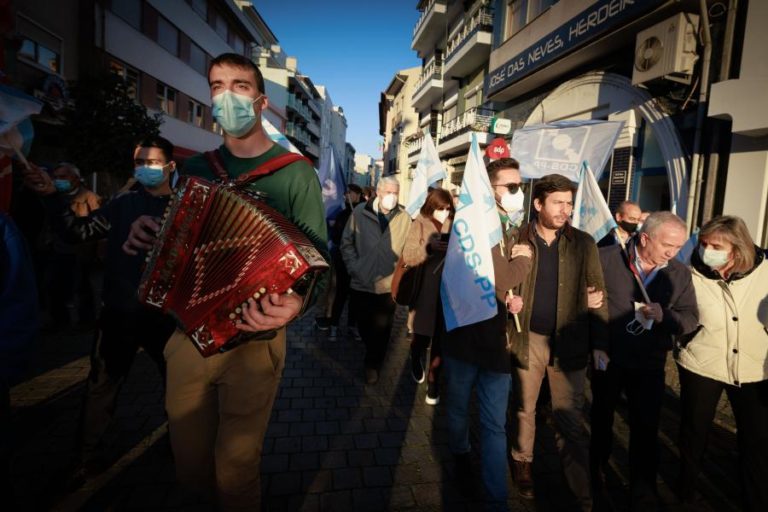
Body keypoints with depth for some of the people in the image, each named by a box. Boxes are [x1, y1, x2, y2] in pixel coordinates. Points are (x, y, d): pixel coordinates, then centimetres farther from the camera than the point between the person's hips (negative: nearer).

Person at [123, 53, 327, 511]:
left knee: (235, 470, 8)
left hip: (252, 341, -4)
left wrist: (296, 302, -29)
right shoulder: (196, 169, 8)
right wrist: (148, 237, -3)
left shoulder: (296, 173, -6)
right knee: (191, 468, 18)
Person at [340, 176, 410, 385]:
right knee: (364, 326, 19)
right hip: (361, 282, 1)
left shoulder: (404, 218, -3)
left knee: (381, 328, 9)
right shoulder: (360, 212, -3)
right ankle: (372, 353, 46)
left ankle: (373, 364, 31)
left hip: (388, 286, -1)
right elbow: (347, 243, 1)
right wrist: (354, 268, -5)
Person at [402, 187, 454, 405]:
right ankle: (417, 361, 43)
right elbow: (408, 257, -11)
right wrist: (428, 248, -27)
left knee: (440, 339, 7)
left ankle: (433, 382, 24)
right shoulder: (420, 224, -1)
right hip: (424, 291, -1)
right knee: (421, 335, 9)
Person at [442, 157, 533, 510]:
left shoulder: (512, 229, 9)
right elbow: (499, 280, -23)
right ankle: (460, 453, 48)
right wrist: (523, 259, -6)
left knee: (495, 425, 9)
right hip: (464, 333, -5)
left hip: (496, 339, 5)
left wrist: (511, 293, -3)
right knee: (458, 407, 19)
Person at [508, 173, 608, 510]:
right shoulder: (517, 240, -4)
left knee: (569, 419, 8)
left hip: (570, 342, 0)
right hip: (528, 339, 0)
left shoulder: (584, 244, -1)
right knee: (525, 408, 18)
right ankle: (522, 462, 40)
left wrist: (601, 343, -3)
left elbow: (597, 294, 1)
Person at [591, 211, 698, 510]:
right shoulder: (606, 259, -13)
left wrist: (665, 316, -20)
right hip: (607, 358, -2)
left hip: (649, 364, 2)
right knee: (601, 420, 16)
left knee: (646, 429, 8)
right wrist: (592, 343, -13)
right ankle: (596, 474, 39)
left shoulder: (680, 274, -1)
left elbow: (691, 318, 2)